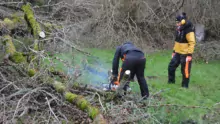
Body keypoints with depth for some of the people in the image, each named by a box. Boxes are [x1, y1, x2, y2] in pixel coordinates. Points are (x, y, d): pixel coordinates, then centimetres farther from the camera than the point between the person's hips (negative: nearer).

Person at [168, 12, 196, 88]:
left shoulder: (189, 31, -19)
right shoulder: (178, 30, 9)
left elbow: (192, 43, -20)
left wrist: (189, 54, -23)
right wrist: (174, 51, 19)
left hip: (185, 54, -9)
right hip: (178, 53, 9)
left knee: (185, 70, 1)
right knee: (171, 66, 13)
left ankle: (185, 85, 15)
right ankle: (171, 81, 31)